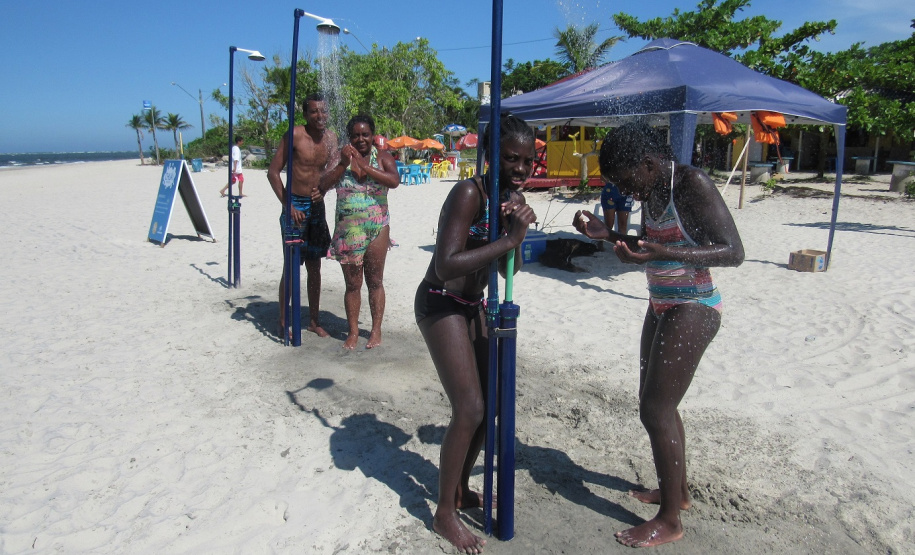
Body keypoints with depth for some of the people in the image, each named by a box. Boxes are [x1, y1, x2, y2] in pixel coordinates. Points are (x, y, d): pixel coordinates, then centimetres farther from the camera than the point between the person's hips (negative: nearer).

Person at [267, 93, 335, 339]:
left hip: (317, 206, 5)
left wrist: (323, 189, -8)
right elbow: (273, 172, -11)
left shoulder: (331, 138, 5)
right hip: (295, 206, -5)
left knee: (314, 266, 11)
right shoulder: (295, 135, -11)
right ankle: (283, 323, 9)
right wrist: (287, 206, -16)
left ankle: (315, 321, 22)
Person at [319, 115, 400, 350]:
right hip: (347, 231, 1)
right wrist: (343, 164, -16)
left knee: (375, 281, 5)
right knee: (352, 284, 7)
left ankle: (376, 330, 15)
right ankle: (353, 332, 17)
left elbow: (394, 181, -17)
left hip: (377, 229, -1)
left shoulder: (382, 158, 2)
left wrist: (364, 165, -20)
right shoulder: (341, 158, 5)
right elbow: (323, 185, -4)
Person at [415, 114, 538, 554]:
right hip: (440, 304, -9)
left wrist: (515, 231, -13)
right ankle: (444, 514, 10)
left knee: (490, 400, 13)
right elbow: (446, 265, -32)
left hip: (473, 305, 9)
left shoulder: (512, 198, 3)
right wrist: (509, 239, -32)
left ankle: (460, 490, 32)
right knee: (469, 409, -10)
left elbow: (506, 269, 5)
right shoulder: (469, 193, -23)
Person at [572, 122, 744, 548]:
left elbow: (733, 252, -23)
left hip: (692, 310, -9)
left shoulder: (693, 184, -19)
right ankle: (677, 489, 37)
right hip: (662, 306, 9)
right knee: (656, 402, 18)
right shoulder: (652, 192, 6)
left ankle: (669, 520, 11)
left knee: (656, 410, -5)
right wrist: (607, 234, 3)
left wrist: (663, 253, -34)